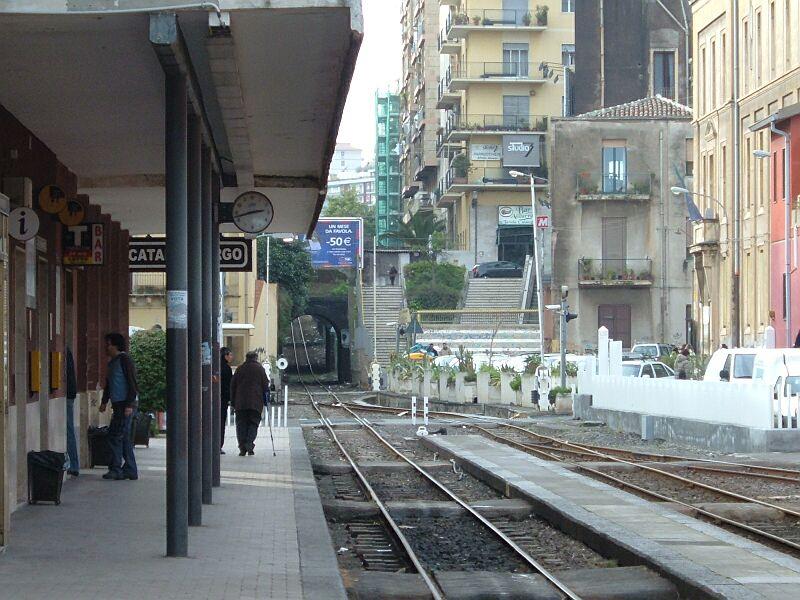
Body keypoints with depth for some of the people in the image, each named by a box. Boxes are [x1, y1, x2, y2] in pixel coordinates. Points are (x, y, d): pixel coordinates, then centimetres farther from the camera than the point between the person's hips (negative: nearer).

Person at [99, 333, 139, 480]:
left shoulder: (124, 359, -11)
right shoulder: (112, 362, 18)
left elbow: (132, 383, -16)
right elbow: (108, 384, 26)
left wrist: (129, 405, -21)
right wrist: (104, 402, 18)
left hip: (126, 404, -10)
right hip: (118, 405, 10)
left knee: (115, 436, -10)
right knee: (124, 438, 10)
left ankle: (116, 469, -8)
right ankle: (130, 471, 13)